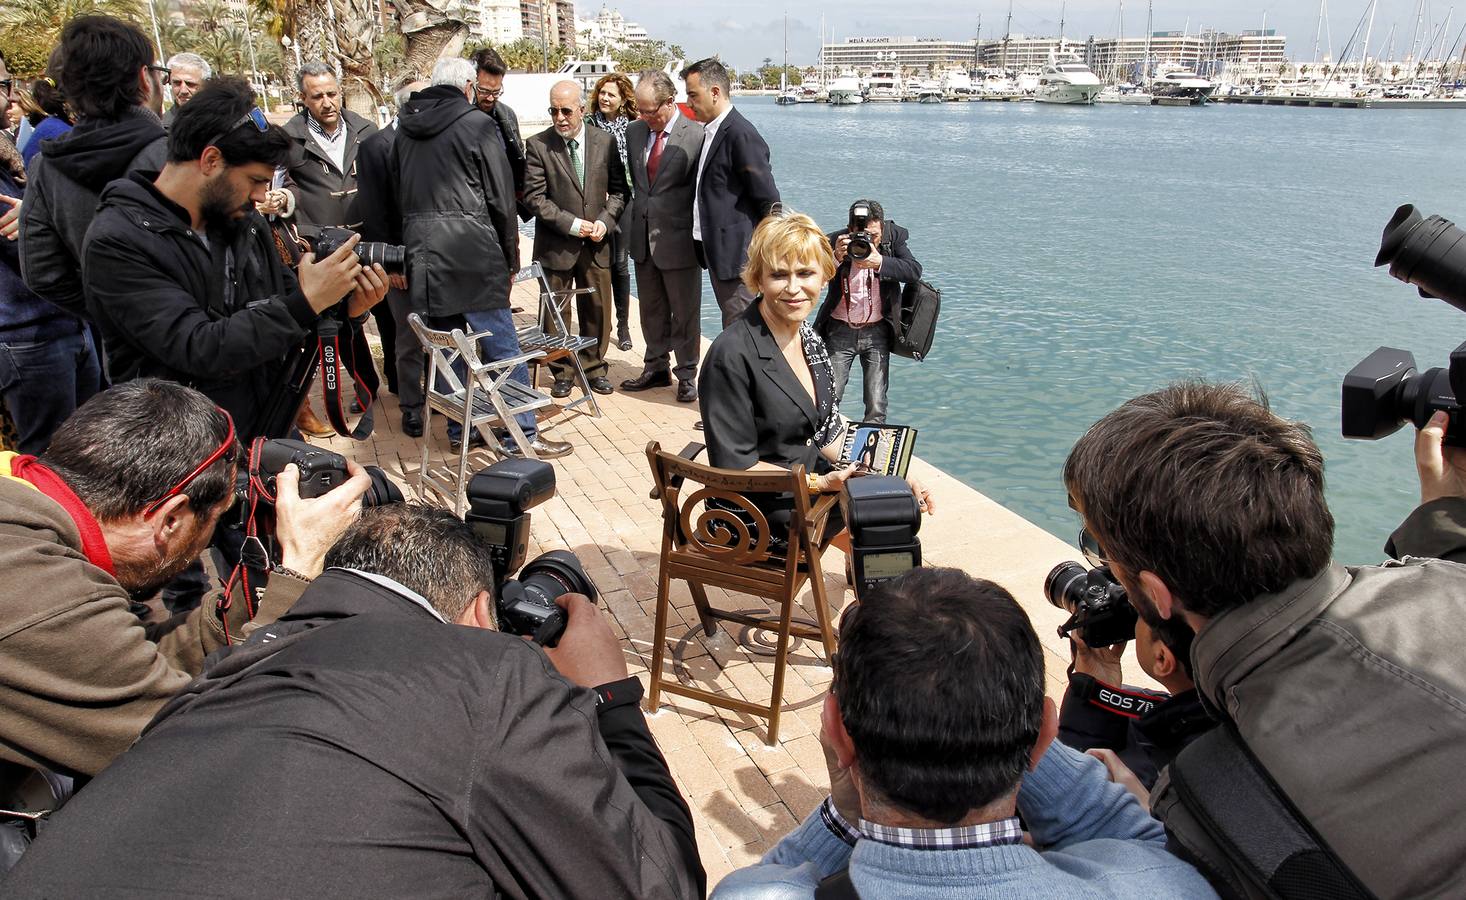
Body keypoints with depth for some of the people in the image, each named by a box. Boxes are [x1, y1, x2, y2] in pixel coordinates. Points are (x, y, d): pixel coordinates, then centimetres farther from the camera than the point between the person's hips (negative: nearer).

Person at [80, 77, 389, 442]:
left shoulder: (244, 220, 4)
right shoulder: (115, 243, -15)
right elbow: (199, 350, -22)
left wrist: (345, 307, -6)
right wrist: (307, 302, -23)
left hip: (270, 430, 6)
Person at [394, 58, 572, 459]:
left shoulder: (404, 128, 13)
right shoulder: (477, 125, -6)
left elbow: (399, 194, 15)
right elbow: (501, 199, -7)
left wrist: (417, 245, 17)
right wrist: (511, 258, 1)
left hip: (422, 254, 6)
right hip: (471, 254, -6)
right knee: (503, 349, 0)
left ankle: (459, 430, 21)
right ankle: (522, 435, 4)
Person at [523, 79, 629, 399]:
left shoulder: (605, 141, 1)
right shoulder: (538, 145, -6)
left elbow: (619, 189, 6)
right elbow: (534, 197, -9)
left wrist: (605, 221, -11)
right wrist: (571, 224, -16)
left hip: (596, 243, 2)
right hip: (556, 244, -2)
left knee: (597, 309, 9)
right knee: (557, 312, 7)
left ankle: (594, 367, 24)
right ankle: (562, 372, 20)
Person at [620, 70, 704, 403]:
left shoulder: (696, 135, -12)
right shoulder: (634, 131, 6)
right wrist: (633, 220, 12)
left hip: (678, 238, -6)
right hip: (643, 237, 6)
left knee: (685, 312, 6)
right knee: (651, 309, 16)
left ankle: (687, 375, 19)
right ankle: (656, 368, 30)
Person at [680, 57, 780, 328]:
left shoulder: (741, 135, -17)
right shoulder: (711, 131, 13)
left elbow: (769, 200, -16)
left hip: (736, 254, -9)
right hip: (715, 250, 9)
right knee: (731, 326, 17)